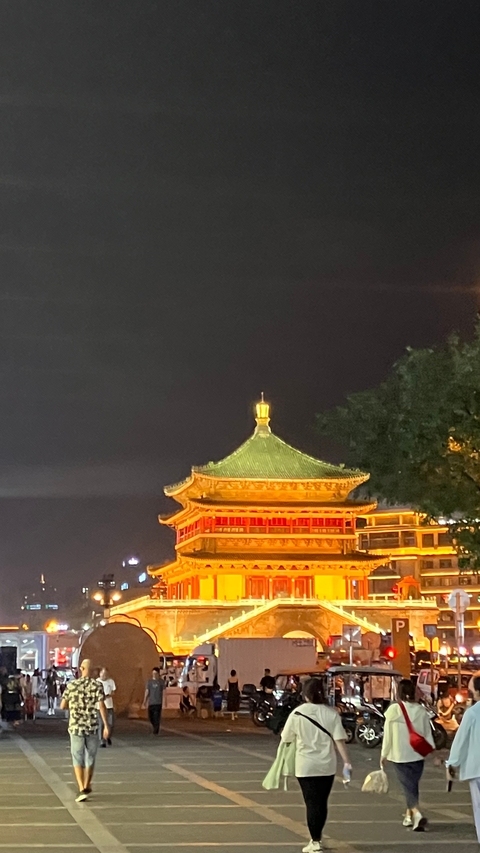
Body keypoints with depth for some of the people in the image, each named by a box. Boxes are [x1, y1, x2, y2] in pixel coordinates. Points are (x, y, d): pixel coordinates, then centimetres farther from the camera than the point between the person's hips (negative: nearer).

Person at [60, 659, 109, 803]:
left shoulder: (72, 685, -1)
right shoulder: (97, 686, -5)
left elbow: (62, 706, 4)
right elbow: (102, 706, -13)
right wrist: (106, 726, -11)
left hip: (76, 727, 0)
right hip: (92, 727, 0)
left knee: (78, 759, 4)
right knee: (90, 758, 17)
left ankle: (82, 790, -11)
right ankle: (87, 786, 28)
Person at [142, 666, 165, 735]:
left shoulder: (161, 681, 1)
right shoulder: (149, 681, 5)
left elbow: (164, 692, 2)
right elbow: (147, 692, 6)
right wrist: (144, 702, 3)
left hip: (158, 702, -2)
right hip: (151, 702, 2)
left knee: (157, 717, -8)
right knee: (151, 717, 6)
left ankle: (156, 730, -1)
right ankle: (154, 726, 32)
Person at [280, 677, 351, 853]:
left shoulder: (298, 713, -9)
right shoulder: (331, 713, -4)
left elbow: (286, 738, -1)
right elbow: (339, 740, -9)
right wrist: (346, 762, -6)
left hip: (306, 766, -3)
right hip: (327, 766, 3)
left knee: (312, 803, 3)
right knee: (322, 802, 15)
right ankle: (317, 838, 27)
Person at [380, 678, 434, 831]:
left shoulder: (394, 710, -11)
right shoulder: (421, 710, -3)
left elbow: (388, 734, -6)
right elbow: (428, 734, 2)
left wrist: (384, 754, 4)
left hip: (399, 755, -3)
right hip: (417, 754, 3)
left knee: (408, 785, 1)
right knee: (413, 784, 19)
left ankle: (417, 813, -19)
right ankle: (409, 815, 29)